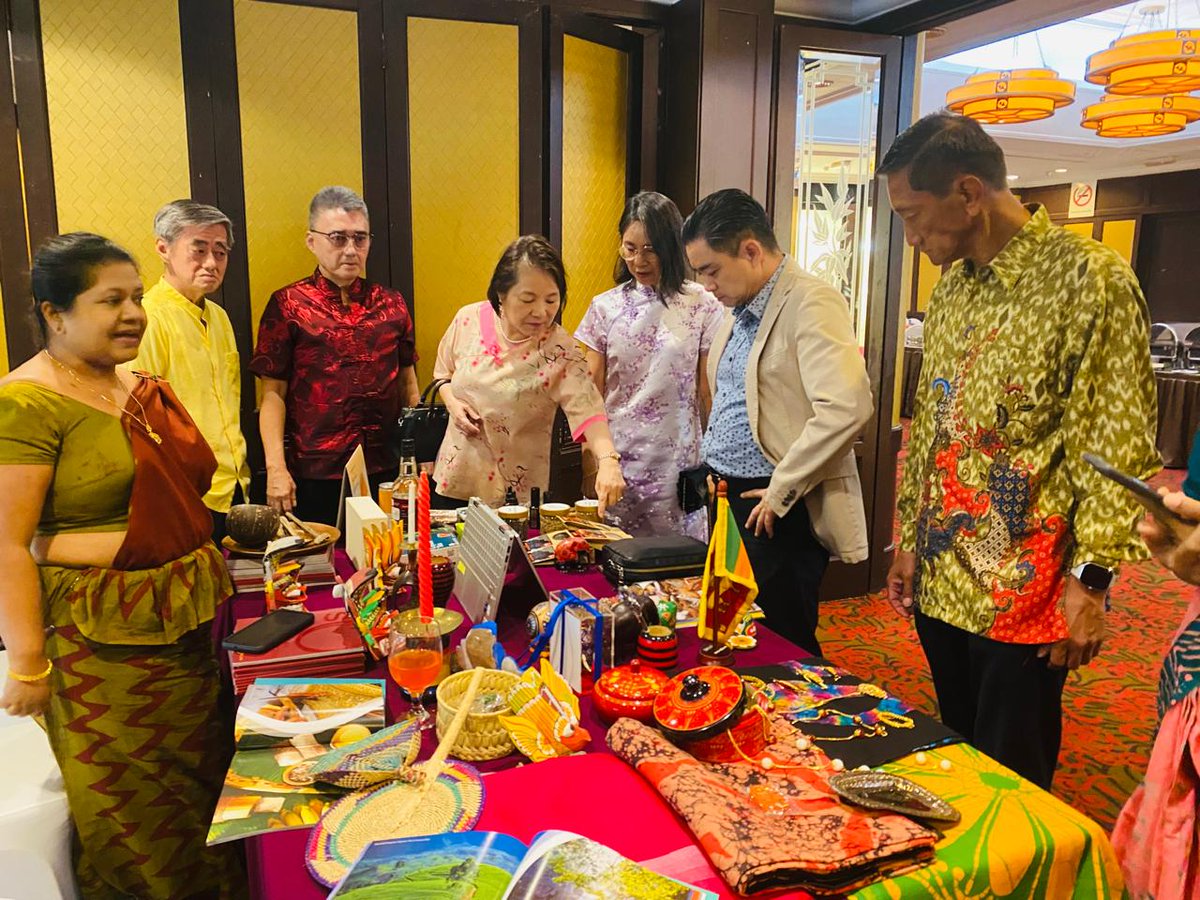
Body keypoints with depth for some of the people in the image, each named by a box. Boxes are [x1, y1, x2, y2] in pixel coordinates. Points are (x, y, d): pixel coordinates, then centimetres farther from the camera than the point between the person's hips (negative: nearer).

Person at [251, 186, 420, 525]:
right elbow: (273, 393, -4)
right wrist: (276, 468, -11)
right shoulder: (287, 305, -1)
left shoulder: (391, 303, 8)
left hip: (386, 471, 3)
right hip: (314, 474, -3)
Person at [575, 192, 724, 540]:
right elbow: (593, 392, 6)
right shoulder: (605, 307, 5)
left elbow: (708, 392, 2)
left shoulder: (703, 306, -2)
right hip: (617, 458, 2)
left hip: (677, 459, -2)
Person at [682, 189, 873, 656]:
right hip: (726, 495, 9)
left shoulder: (812, 305, -15)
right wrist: (713, 472, 10)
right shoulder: (741, 308, 14)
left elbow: (846, 407, -27)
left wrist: (780, 491, -20)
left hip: (778, 510, -9)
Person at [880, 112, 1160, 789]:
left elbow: (1118, 448, -13)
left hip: (1025, 597, -6)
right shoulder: (952, 289, 9)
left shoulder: (1090, 279, -13)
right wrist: (911, 540, 14)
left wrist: (1091, 580, -13)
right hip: (941, 582, 7)